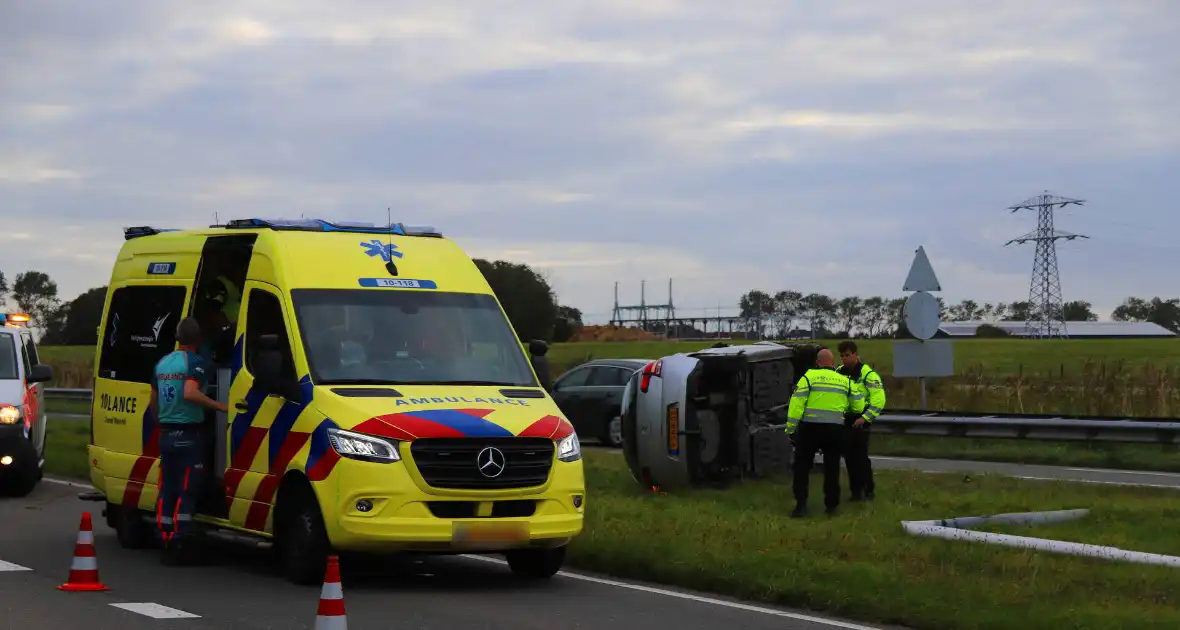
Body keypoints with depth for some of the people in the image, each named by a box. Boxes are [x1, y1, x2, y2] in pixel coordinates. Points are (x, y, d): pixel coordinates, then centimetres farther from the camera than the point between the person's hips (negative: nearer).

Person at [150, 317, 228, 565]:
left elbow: (153, 400, 19)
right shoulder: (195, 362, -12)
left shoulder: (162, 363, 13)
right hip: (189, 436, -7)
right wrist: (221, 406, -26)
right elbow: (190, 393, -27)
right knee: (186, 492, -5)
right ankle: (178, 545, -9)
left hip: (166, 435, 7)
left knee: (167, 491, 10)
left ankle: (165, 540, 11)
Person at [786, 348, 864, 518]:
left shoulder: (808, 378, -3)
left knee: (802, 466, 7)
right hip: (835, 429, 2)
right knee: (831, 468, 13)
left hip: (810, 428, -2)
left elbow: (796, 404, -8)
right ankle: (831, 505, 17)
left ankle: (801, 504, 0)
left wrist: (790, 429, -3)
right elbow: (858, 406, 12)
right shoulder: (845, 381, 7)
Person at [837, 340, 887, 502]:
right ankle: (856, 490, 15)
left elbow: (879, 400, -14)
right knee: (849, 457, 7)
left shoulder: (867, 374, -10)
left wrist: (865, 418, -20)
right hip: (843, 421, 6)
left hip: (860, 422, -6)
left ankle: (869, 490, 1)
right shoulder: (839, 373, 10)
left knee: (861, 456, -8)